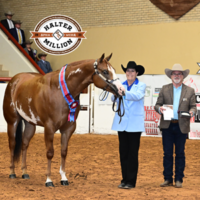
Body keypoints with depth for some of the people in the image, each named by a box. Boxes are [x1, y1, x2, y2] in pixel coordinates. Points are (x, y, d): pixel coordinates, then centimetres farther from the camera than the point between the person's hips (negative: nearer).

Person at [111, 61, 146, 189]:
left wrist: (124, 93, -36)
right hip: (122, 123, 3)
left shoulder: (141, 86, 0)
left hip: (135, 124, -3)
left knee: (133, 153, -1)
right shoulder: (121, 85, 9)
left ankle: (131, 181, 4)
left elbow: (138, 96, -20)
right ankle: (125, 179, 17)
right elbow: (114, 99, -4)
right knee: (123, 152, 8)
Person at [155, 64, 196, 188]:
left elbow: (193, 106, 4)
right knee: (167, 153, 4)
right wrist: (159, 109, -16)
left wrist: (192, 112, -18)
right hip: (167, 126, 1)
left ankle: (179, 179, 11)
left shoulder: (190, 91, 6)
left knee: (180, 154, 4)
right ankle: (168, 179, 11)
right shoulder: (165, 89, 8)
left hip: (182, 126, -1)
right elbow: (157, 104, 7)